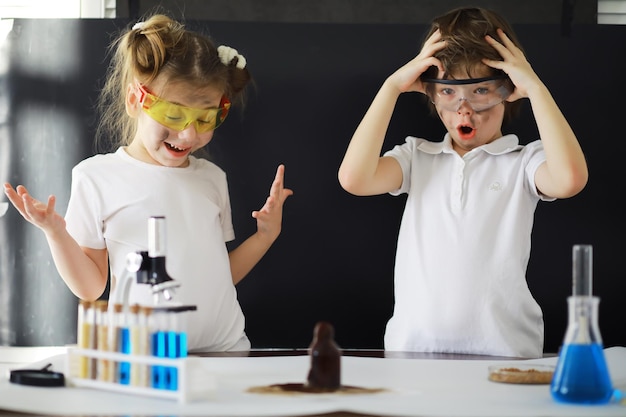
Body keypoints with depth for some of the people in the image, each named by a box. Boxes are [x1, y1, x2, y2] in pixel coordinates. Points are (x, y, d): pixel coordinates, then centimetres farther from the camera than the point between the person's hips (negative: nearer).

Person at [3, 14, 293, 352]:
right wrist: (56, 232, -8)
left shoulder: (212, 178, 17)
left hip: (225, 348, 4)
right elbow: (90, 288, 4)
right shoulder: (97, 176, 4)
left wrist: (266, 235, 13)